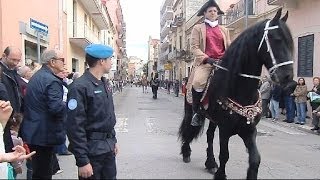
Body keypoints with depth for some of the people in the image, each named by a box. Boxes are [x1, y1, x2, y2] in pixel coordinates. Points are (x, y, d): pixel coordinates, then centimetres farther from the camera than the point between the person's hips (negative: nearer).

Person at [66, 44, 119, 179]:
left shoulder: (104, 84, 9)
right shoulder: (80, 87, -18)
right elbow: (75, 127, -21)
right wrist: (82, 161, -21)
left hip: (108, 148, 8)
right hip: (92, 151, -8)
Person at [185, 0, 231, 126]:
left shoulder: (224, 30, 23)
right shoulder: (198, 28, 11)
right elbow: (194, 47, 0)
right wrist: (207, 59, -15)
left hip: (223, 62, 4)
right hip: (204, 62, -4)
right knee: (198, 82, -33)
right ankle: (197, 112, -13)